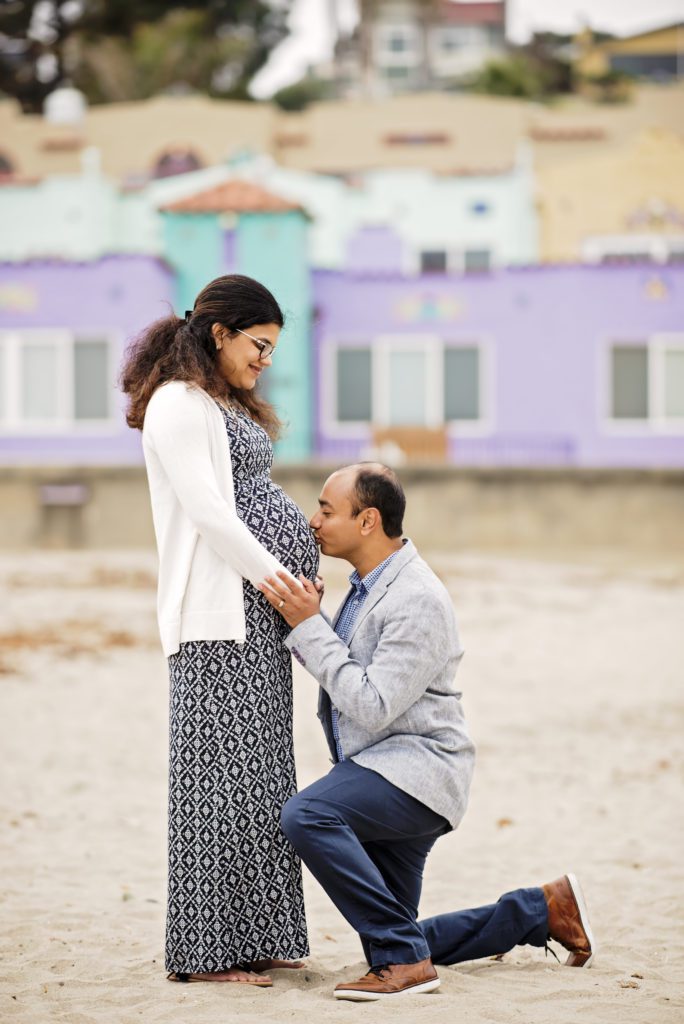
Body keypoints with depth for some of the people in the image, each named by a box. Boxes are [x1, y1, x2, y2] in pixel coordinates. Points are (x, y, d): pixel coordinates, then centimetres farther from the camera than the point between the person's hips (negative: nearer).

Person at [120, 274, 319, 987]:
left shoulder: (227, 408, 22)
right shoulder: (177, 405, -8)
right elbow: (207, 514, -17)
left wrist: (295, 585, 13)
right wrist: (280, 580, -17)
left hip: (259, 607, 10)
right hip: (220, 613, -10)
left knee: (258, 773, 9)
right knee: (221, 774, -9)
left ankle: (251, 939, 12)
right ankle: (206, 949, -6)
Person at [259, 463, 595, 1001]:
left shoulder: (418, 600, -20)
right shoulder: (369, 583, 11)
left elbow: (371, 706, -24)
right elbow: (335, 672, 15)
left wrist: (309, 626, -21)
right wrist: (300, 618, -1)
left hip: (416, 767, -10)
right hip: (381, 775, 10)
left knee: (306, 816, -34)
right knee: (392, 940, 12)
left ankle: (404, 959, -26)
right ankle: (544, 908, 25)